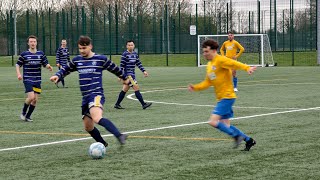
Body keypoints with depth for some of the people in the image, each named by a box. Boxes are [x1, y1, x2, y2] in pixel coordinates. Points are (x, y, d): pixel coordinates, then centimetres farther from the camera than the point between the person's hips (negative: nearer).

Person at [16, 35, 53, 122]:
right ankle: (23, 112, 5)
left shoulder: (41, 54, 6)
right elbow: (18, 65, 5)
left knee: (35, 100, 2)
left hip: (37, 80, 4)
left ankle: (28, 116, 17)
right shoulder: (24, 54, -2)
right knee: (31, 97, -18)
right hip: (28, 80, -4)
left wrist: (49, 66, -16)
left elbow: (45, 64, 8)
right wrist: (18, 74, -11)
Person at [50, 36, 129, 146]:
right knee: (88, 127, 12)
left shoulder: (101, 59, -1)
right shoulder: (77, 60, 12)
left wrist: (125, 78, 27)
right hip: (85, 98, 7)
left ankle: (119, 136, -45)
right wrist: (58, 75, 4)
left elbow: (115, 69, 13)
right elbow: (66, 69, 25)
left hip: (96, 95, -7)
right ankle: (103, 144, 32)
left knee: (97, 118, -35)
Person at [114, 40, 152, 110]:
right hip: (128, 74, -8)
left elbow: (138, 63, 15)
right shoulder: (125, 54, -11)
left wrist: (144, 71, 6)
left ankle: (117, 104, 23)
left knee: (125, 90, 14)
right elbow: (121, 65, -11)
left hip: (132, 74, 8)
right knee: (136, 88, -11)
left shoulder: (135, 54, 11)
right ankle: (143, 104, -11)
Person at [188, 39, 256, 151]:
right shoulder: (209, 65, 17)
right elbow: (208, 82, 20)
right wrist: (195, 87, 7)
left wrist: (247, 68, -44)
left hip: (227, 96, -10)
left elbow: (235, 64, -27)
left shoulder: (220, 60, -12)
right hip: (221, 98, 10)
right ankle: (248, 140, 21)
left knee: (213, 121, -17)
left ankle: (236, 136, -6)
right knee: (225, 125, 11)